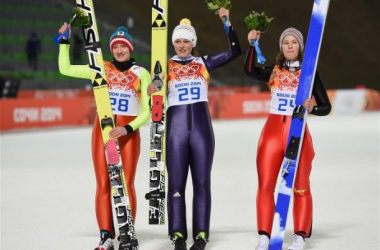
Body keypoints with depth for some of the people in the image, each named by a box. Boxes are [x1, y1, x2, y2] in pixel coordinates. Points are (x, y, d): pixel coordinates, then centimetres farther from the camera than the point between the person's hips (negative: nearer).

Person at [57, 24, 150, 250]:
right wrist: (65, 42, 7)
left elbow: (147, 110, 3)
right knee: (103, 184, -2)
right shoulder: (102, 69, 9)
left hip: (128, 132, -1)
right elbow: (66, 69, 12)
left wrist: (128, 128, -11)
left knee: (126, 184, -3)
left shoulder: (141, 73, 4)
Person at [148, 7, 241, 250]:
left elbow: (235, 52, 4)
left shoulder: (203, 63, 9)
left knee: (202, 182, 1)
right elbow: (154, 89, -2)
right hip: (176, 128, -1)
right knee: (176, 183, -2)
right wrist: (152, 90, -25)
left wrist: (228, 22, -2)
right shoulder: (166, 66, 6)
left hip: (201, 128, 1)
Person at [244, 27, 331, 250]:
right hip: (272, 131, 2)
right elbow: (250, 70, -10)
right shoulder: (274, 73, 10)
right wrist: (253, 45, -17)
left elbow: (326, 106, 2)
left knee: (300, 186, -2)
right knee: (265, 186, -2)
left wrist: (312, 108, -18)